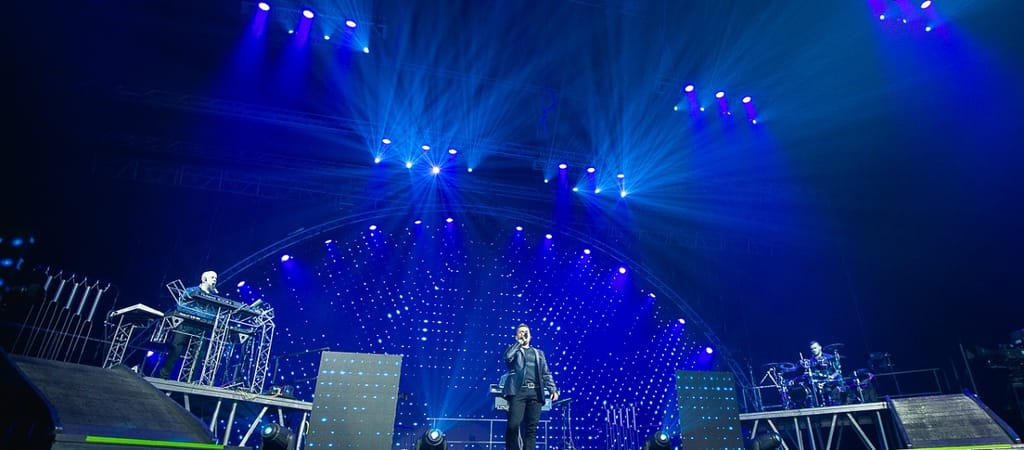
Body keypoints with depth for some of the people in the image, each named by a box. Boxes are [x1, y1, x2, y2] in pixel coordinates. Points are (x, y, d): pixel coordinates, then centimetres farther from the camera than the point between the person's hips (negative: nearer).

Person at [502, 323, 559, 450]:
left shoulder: (538, 353, 24)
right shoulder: (513, 349, 14)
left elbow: (546, 374, 18)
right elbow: (507, 357, -11)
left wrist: (553, 390, 5)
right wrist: (519, 342, -3)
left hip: (535, 393, 3)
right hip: (518, 391, -3)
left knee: (532, 427, -1)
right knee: (513, 424, -14)